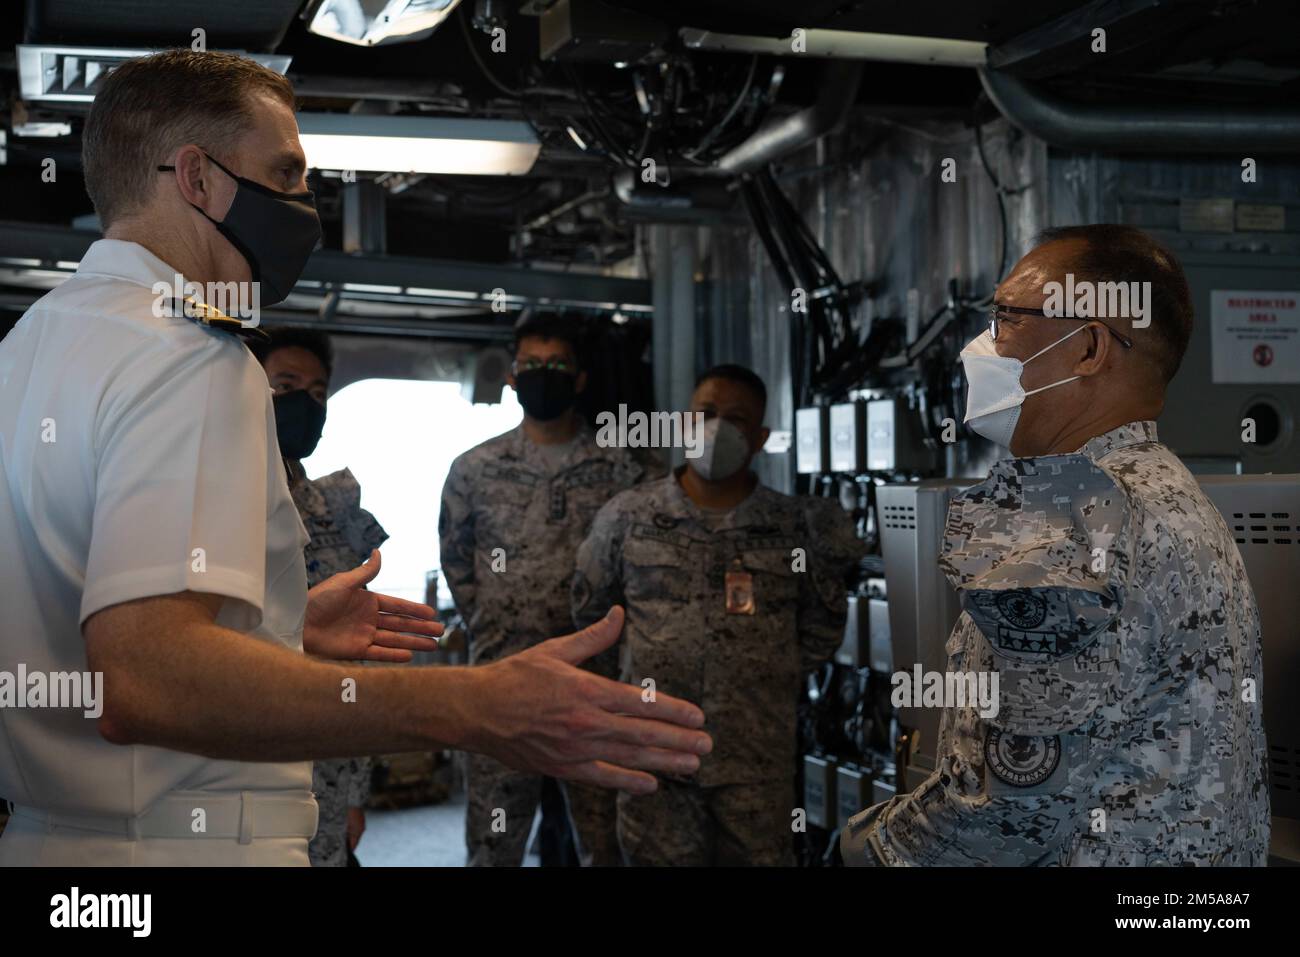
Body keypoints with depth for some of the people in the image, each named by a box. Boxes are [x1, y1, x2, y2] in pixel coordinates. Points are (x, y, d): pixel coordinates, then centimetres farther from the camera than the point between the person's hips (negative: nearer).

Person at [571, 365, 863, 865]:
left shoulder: (797, 525, 1)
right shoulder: (626, 515, 1)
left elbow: (821, 633, 10)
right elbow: (590, 609, 13)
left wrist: (767, 678, 1)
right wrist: (654, 658, 10)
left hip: (758, 759, 0)